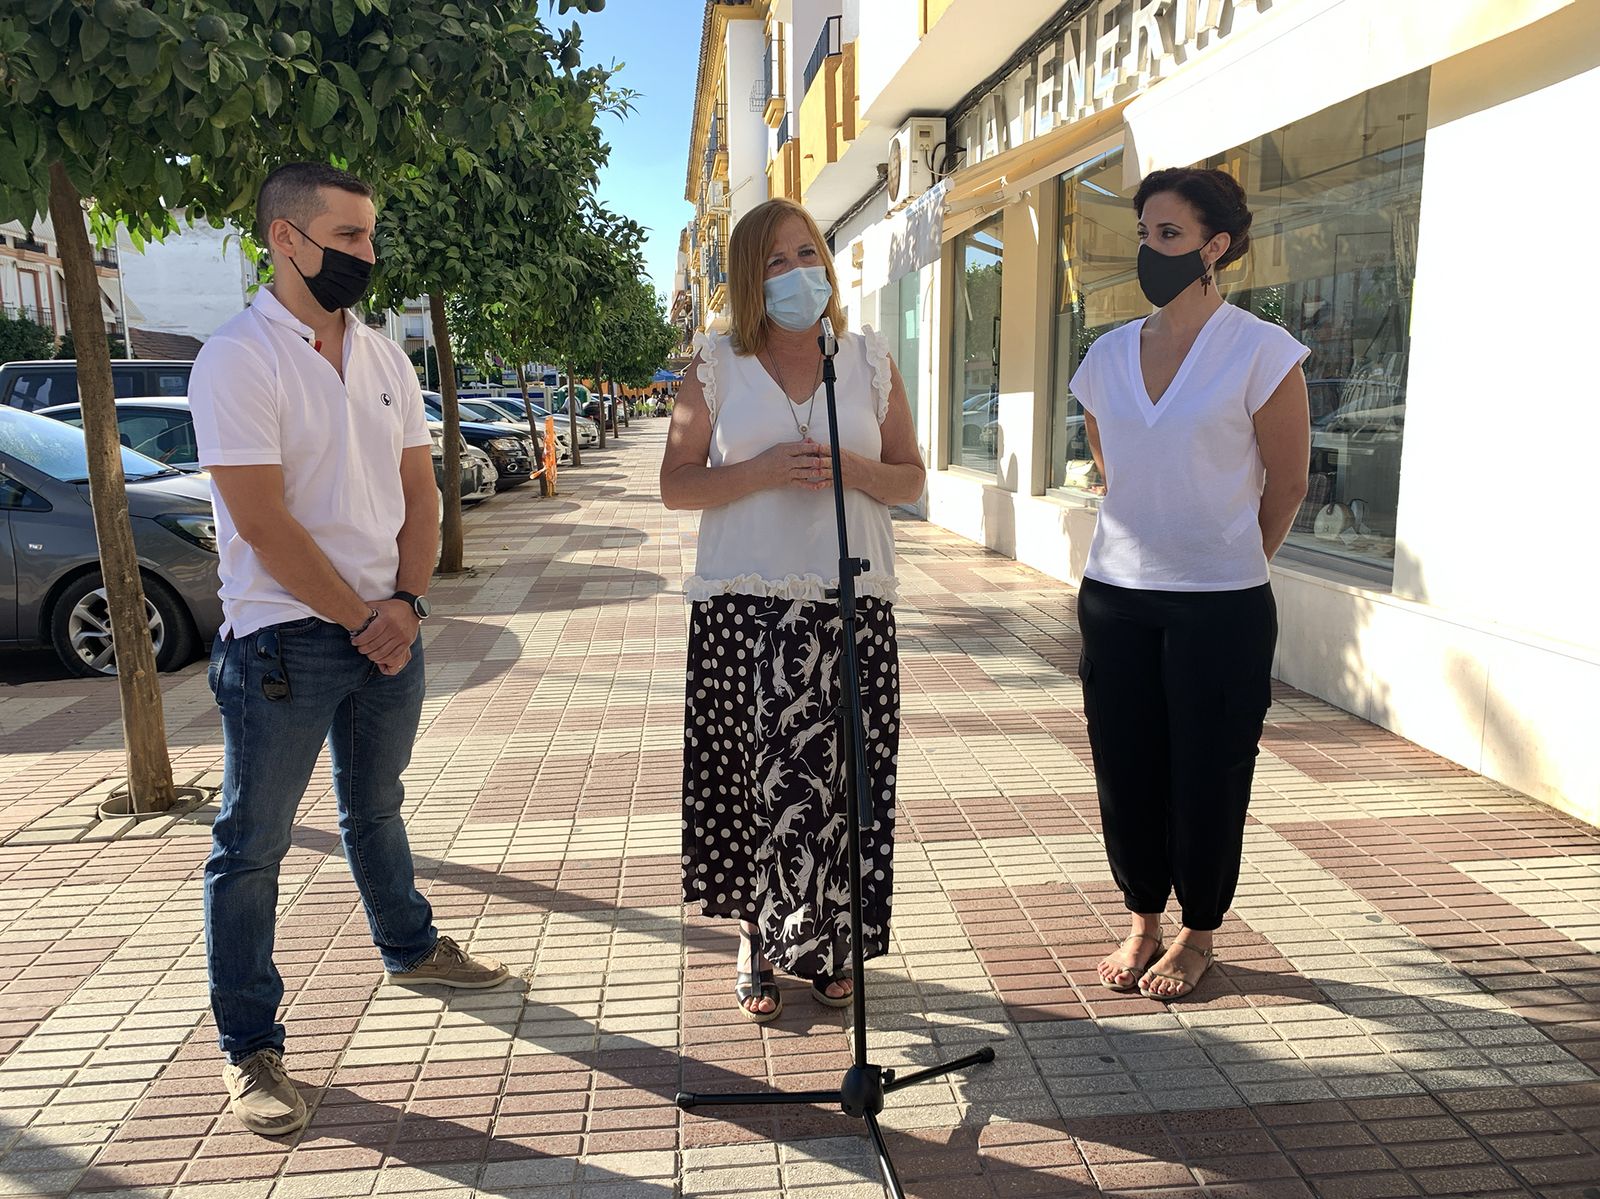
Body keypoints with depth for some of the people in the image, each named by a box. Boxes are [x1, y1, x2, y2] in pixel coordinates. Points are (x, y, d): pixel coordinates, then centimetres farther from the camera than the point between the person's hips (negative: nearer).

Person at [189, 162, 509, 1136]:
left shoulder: (384, 357, 8)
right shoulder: (238, 359, -12)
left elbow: (419, 490, 7)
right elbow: (263, 520, -18)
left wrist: (406, 603, -6)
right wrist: (358, 617, -12)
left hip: (388, 627, 6)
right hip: (283, 639, -6)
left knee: (377, 809, 23)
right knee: (253, 846, 4)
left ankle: (411, 947, 42)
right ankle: (251, 1048, 16)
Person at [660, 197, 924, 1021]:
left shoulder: (870, 359, 10)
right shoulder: (716, 365, 5)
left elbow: (910, 478, 11)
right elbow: (675, 485, 2)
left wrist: (849, 469, -10)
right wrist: (766, 469, -13)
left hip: (851, 601, 1)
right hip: (743, 605, -1)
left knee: (840, 776, 1)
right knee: (753, 776, 1)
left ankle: (828, 945, 22)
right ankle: (758, 945, 22)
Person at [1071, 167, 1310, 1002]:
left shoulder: (1260, 352, -8)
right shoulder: (1109, 356, 6)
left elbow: (1286, 484, -1)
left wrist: (1225, 566, 8)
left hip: (1219, 606, -4)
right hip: (1115, 597, 4)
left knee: (1207, 776, 7)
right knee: (1125, 771, 11)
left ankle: (1197, 936, 28)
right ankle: (1143, 921, 31)